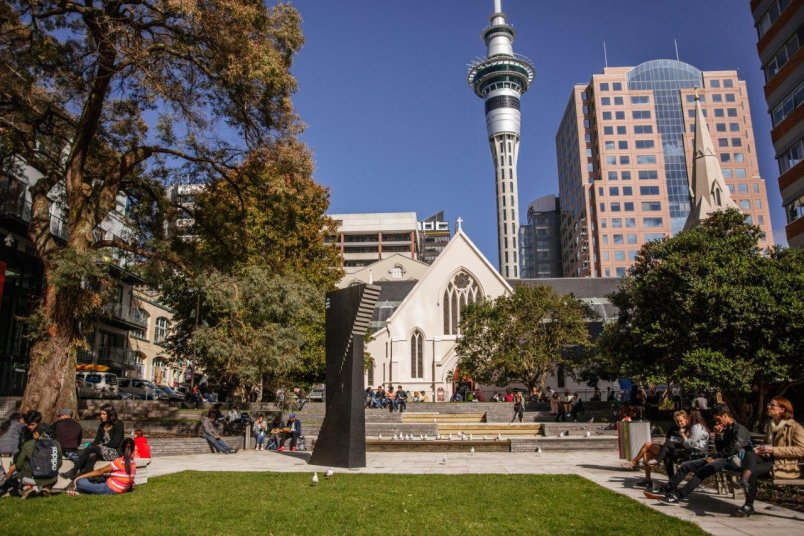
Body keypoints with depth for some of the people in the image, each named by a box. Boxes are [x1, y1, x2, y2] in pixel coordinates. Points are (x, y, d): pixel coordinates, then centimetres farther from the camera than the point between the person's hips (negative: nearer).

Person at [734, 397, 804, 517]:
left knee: (753, 471, -29)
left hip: (785, 465, -7)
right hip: (769, 460, 7)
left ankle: (749, 506, -16)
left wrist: (773, 450, -20)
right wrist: (761, 450, 8)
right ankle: (745, 481, -42)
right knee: (749, 453, -26)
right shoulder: (771, 426, 20)